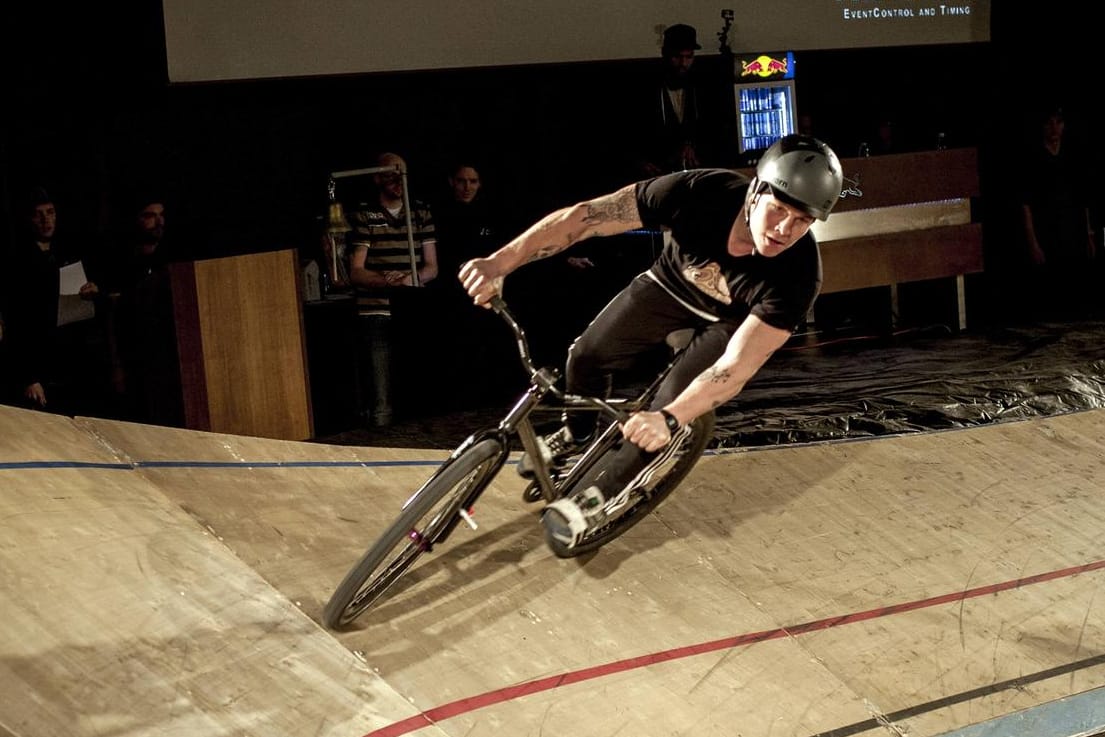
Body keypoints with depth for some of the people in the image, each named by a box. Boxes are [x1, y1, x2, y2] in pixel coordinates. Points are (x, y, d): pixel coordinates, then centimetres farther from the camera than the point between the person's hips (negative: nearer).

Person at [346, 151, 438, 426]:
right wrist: (386, 280, -19)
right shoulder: (363, 215, 4)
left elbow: (431, 268, 12)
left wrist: (412, 278, -11)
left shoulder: (422, 212, 14)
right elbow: (356, 273, -1)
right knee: (382, 405, -8)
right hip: (377, 313, -3)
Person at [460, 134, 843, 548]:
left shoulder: (797, 274, -39)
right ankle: (577, 434, 34)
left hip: (732, 319, -2)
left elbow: (735, 368, -41)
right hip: (672, 281, 2)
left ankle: (603, 494, 10)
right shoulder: (701, 192, -38)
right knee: (588, 355, 0)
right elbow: (580, 218, -36)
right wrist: (499, 263, -43)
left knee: (673, 406, -17)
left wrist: (669, 419, -57)